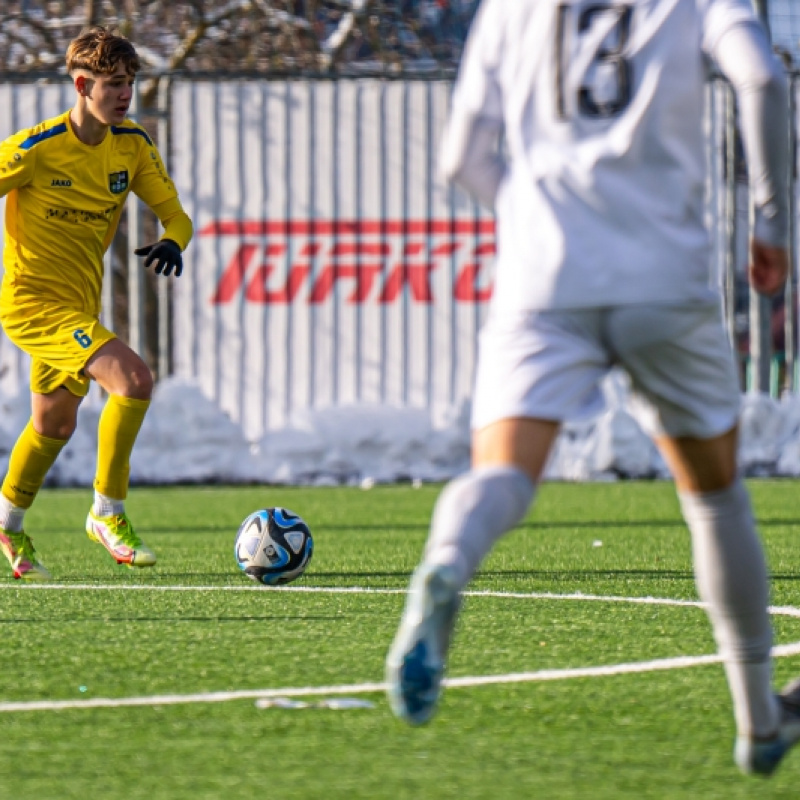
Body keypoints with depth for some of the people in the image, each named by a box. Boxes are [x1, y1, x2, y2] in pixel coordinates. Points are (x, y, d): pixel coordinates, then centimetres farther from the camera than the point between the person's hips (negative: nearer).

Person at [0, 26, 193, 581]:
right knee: (134, 378, -24)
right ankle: (109, 513, -11)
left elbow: (173, 213, 3)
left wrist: (173, 242, -21)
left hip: (81, 302, 8)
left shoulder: (133, 145, -1)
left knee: (55, 423, 22)